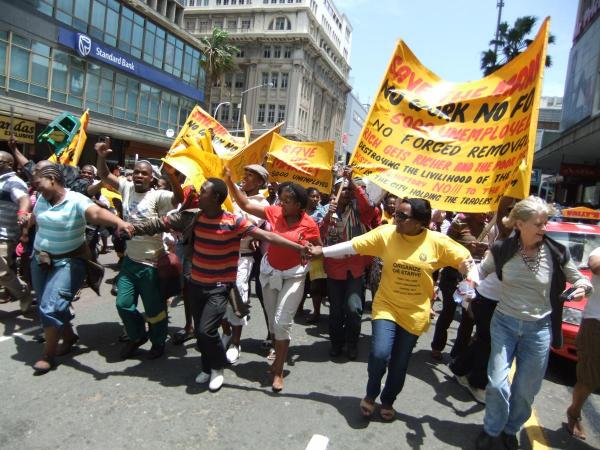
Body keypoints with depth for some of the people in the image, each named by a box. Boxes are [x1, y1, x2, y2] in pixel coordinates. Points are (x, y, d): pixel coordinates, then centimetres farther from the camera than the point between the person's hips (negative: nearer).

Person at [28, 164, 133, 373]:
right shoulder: (41, 200, 1)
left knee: (51, 306, -13)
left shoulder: (76, 200, -20)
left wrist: (119, 222, -58)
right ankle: (69, 337, 36)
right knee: (46, 305, 14)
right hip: (40, 260, 7)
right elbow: (34, 220, 20)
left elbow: (97, 213, -39)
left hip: (68, 262, -7)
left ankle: (48, 354, 5)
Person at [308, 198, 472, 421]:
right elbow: (353, 245, -9)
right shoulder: (385, 233, -11)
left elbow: (465, 259, -2)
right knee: (379, 354, -16)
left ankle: (388, 401, 42)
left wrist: (467, 266, -24)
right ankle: (371, 394, 17)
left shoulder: (437, 241, -11)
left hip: (415, 313, 1)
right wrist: (322, 251, -11)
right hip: (386, 306, 0)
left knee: (400, 364, 12)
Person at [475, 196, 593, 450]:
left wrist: (583, 287, -16)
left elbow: (578, 278, 6)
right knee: (497, 384, -4)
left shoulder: (556, 253, -9)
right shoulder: (503, 249, -9)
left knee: (525, 390, 11)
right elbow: (482, 270, 7)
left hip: (539, 328, 1)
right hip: (504, 322, 0)